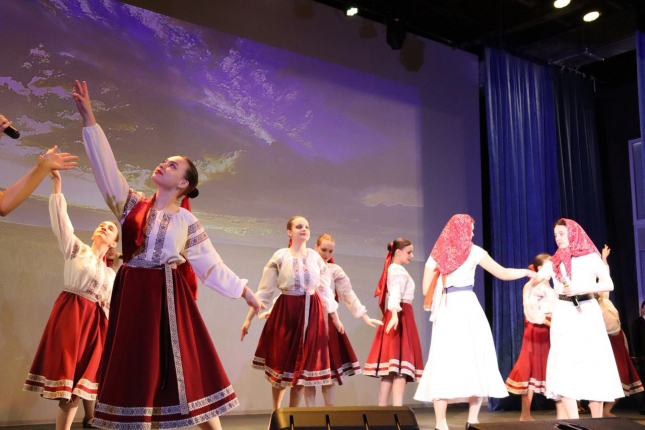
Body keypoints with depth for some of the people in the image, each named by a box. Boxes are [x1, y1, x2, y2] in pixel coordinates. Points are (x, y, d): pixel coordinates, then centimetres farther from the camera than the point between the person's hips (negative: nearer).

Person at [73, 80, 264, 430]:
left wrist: (244, 291, 4)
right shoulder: (132, 203, 8)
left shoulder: (187, 221, 4)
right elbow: (105, 166, 1)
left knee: (187, 368, 0)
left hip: (169, 297, -2)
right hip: (132, 296, 2)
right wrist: (89, 118, -5)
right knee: (134, 372, 4)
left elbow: (210, 263, 7)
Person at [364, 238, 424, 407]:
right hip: (401, 317, -9)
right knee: (400, 368, -14)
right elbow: (396, 293, -26)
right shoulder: (399, 271, -9)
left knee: (390, 370, 7)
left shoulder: (391, 269, 19)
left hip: (396, 316, 9)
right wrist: (395, 313, -40)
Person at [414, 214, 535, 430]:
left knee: (445, 360, 0)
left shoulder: (437, 254, 11)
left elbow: (427, 289, 7)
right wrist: (527, 272, 22)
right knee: (474, 358, 3)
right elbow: (503, 274, 7)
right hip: (467, 306, -3)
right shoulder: (472, 251, 3)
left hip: (445, 309, 3)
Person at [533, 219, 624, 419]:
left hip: (587, 313, -2)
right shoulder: (554, 262, 12)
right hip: (563, 315, 2)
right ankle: (573, 422, -7)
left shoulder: (591, 257, 4)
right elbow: (536, 280, 1)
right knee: (565, 367, -7)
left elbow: (609, 284, -6)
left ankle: (597, 421, 7)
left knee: (593, 366, -1)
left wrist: (581, 289, -17)